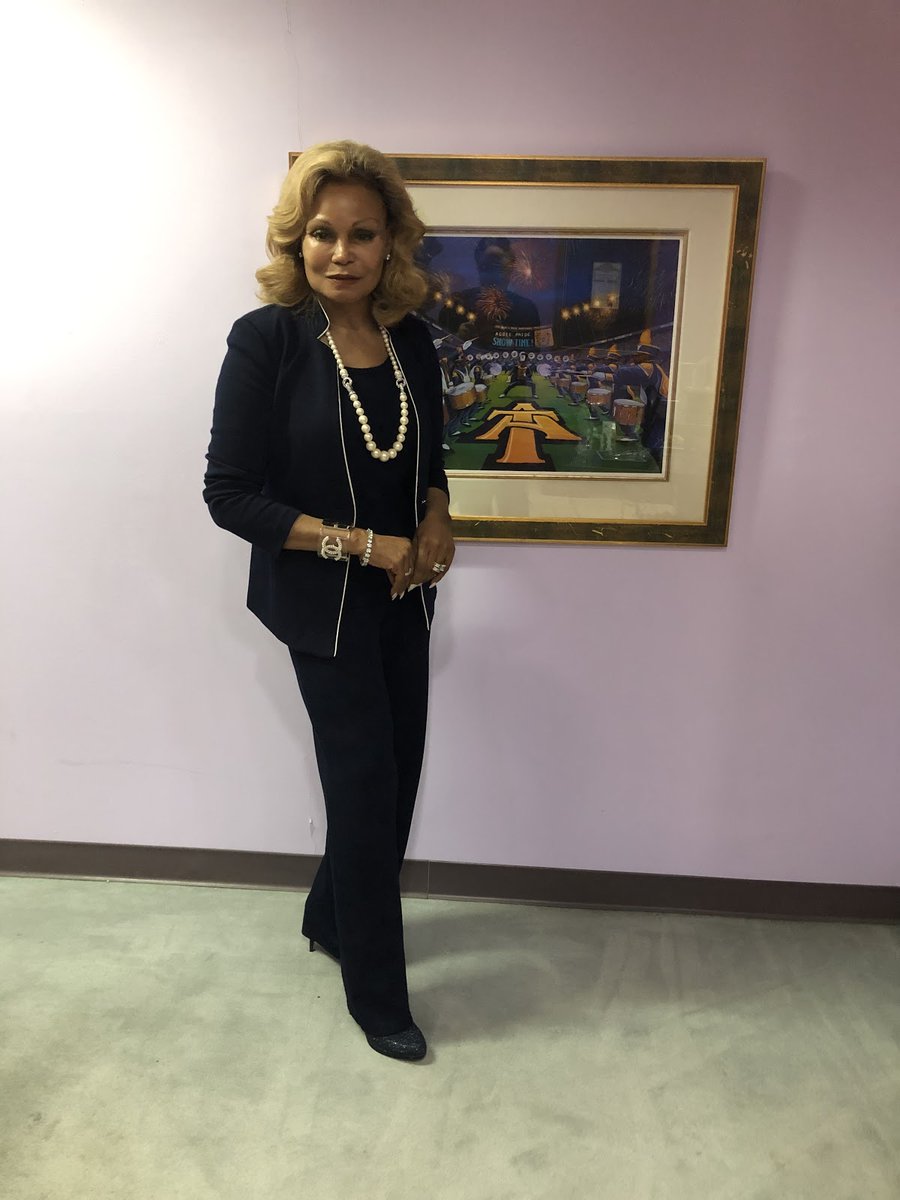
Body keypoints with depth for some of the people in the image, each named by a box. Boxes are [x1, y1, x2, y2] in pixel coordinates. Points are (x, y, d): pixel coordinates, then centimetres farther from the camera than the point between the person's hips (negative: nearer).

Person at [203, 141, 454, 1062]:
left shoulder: (410, 339, 1)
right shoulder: (265, 341, -14)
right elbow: (230, 495, -15)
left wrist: (436, 521, -7)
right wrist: (360, 544, -19)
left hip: (403, 594, 6)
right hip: (322, 601, -5)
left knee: (395, 770, 13)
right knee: (365, 779, 1)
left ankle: (332, 919, 42)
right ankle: (376, 994, 24)